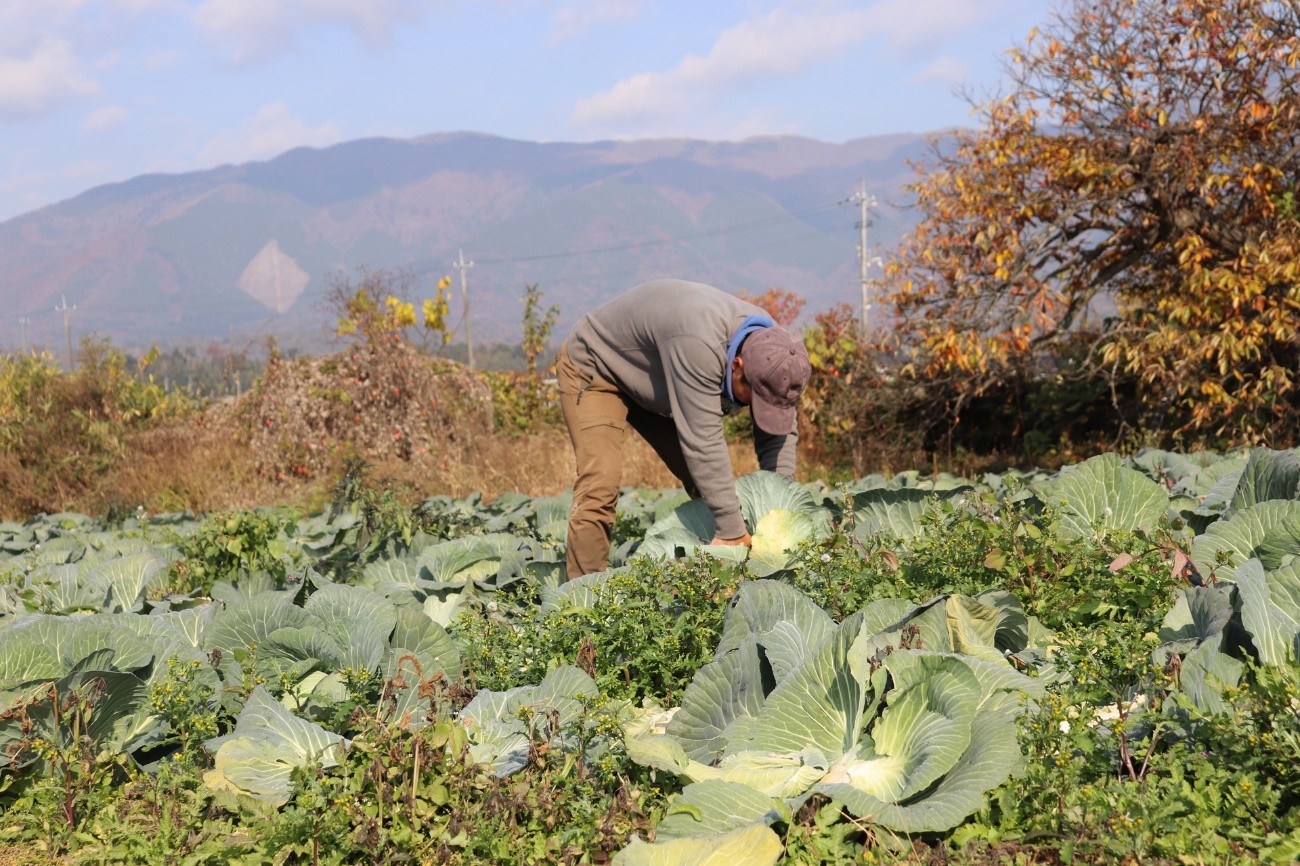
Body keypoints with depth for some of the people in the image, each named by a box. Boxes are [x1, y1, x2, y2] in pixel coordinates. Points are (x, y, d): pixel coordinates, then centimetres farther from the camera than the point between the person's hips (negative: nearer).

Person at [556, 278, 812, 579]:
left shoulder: (770, 347, -18)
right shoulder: (700, 345, -43)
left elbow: (780, 432, -11)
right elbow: (703, 442, -42)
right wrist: (732, 531, -39)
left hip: (652, 382, 8)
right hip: (595, 366, -7)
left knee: (710, 483, -1)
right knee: (600, 485, -23)